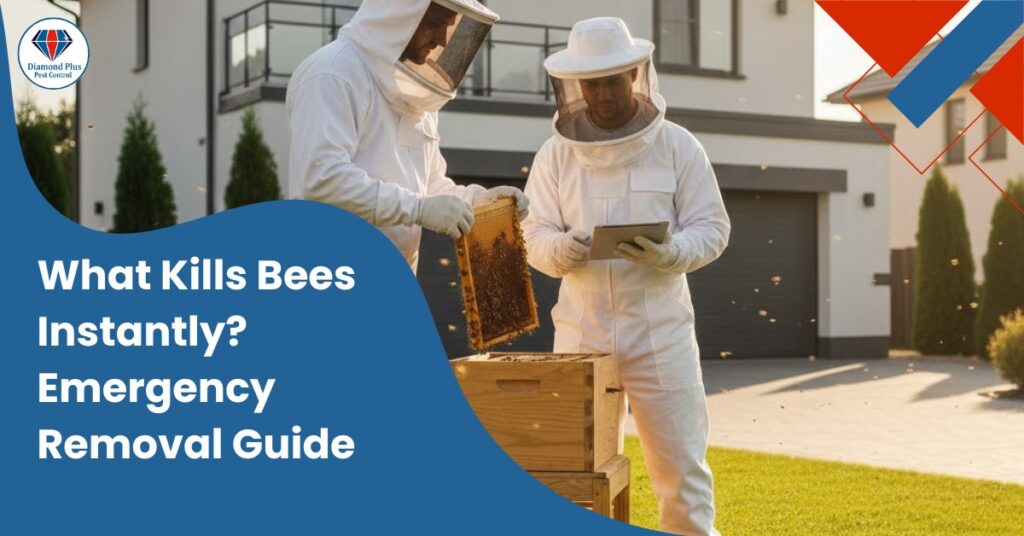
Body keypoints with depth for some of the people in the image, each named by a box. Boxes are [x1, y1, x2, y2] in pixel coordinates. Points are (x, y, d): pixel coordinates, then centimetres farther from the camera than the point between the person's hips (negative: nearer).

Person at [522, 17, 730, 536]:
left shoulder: (678, 146, 0)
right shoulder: (556, 153, 4)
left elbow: (711, 227, -1)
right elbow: (533, 235, 2)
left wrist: (670, 253, -21)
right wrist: (562, 249, -21)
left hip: (660, 329, -1)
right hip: (581, 328, 2)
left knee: (680, 459, 3)